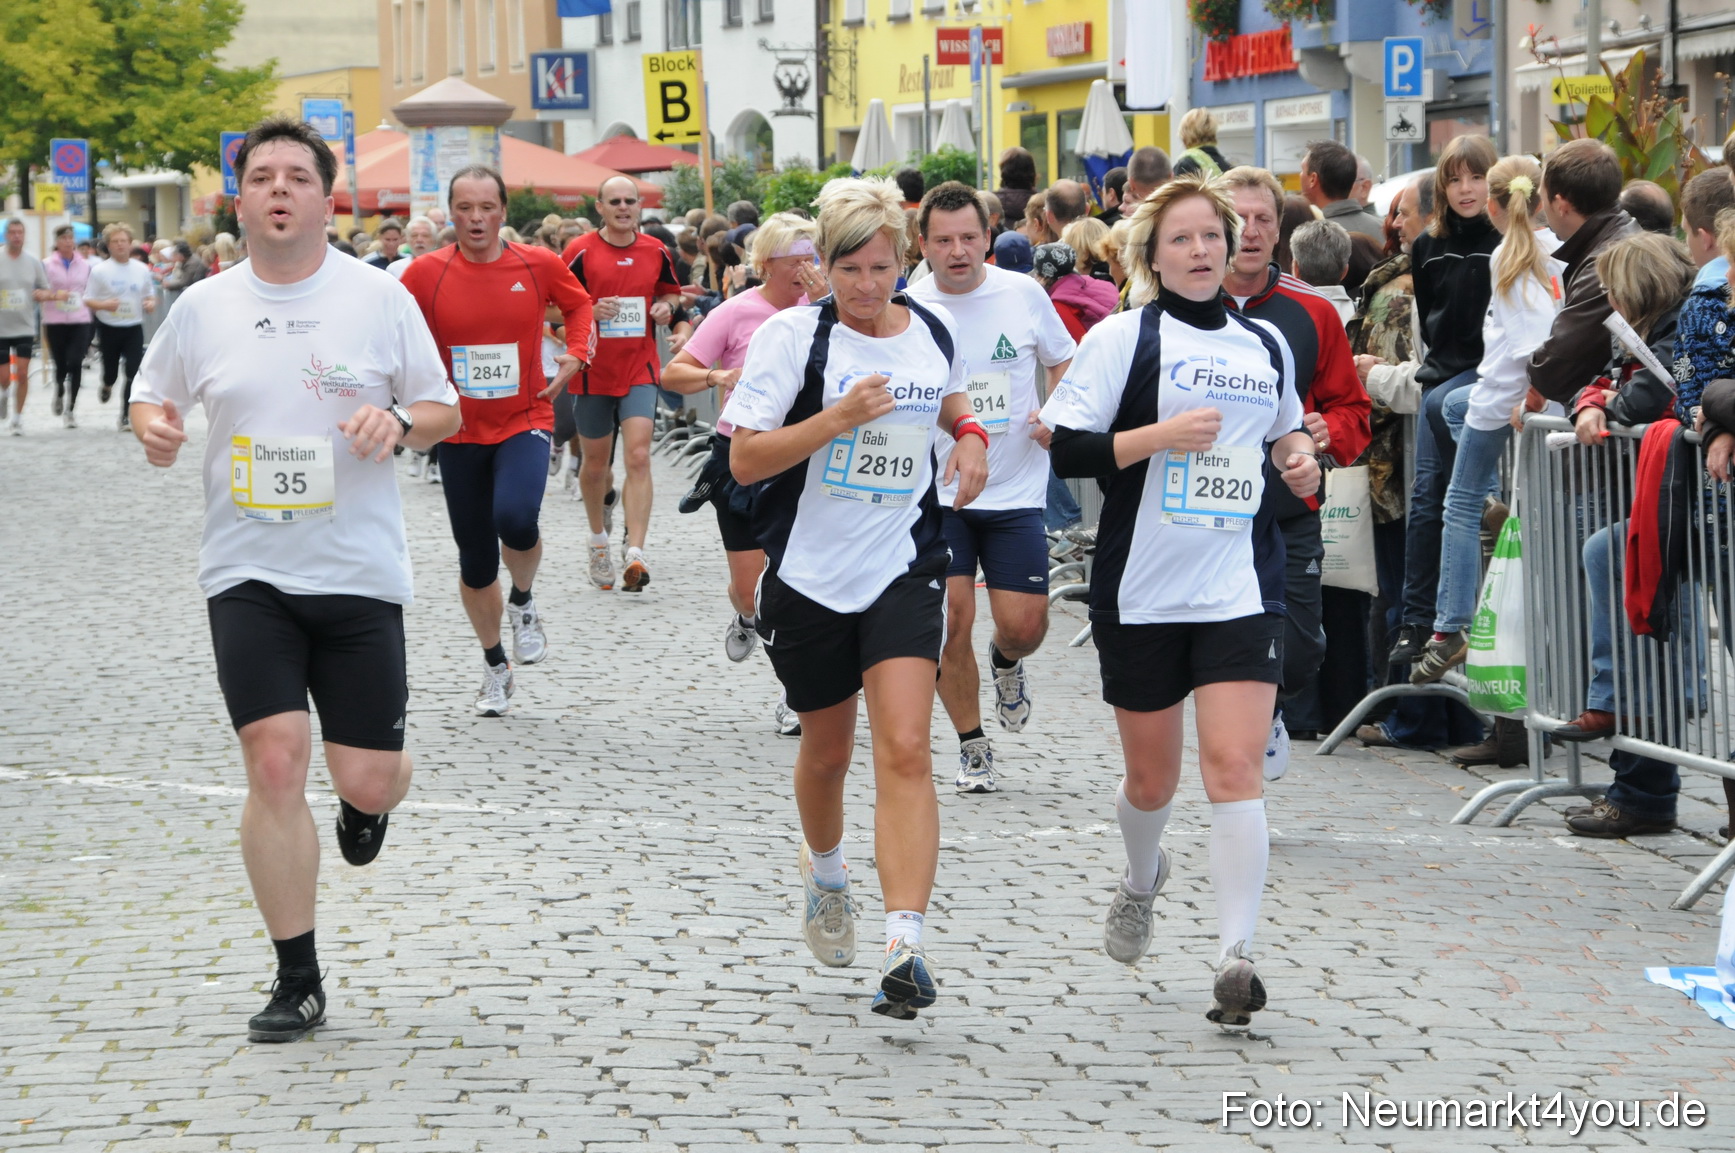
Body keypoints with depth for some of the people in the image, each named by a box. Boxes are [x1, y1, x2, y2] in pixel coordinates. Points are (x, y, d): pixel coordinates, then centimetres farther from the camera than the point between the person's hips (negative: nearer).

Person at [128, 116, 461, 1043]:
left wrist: (400, 421, -16)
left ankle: (370, 802, 41)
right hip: (248, 574, 1)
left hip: (359, 573, 0)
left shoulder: (380, 299, -1)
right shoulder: (203, 307, 3)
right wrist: (154, 428, -7)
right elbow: (152, 396, 17)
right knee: (274, 762, -10)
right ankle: (297, 982, 1)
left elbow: (446, 411, 7)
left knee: (367, 780, -1)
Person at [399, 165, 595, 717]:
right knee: (475, 561, 7)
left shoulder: (539, 266, -4)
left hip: (524, 423, -1)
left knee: (515, 516, -30)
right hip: (460, 433, 1)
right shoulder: (426, 273, -6)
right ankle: (495, 666, 30)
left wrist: (576, 353, 1)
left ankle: (524, 600, 3)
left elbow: (578, 303, 15)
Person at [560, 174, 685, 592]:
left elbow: (671, 291, 21)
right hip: (592, 373, -1)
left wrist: (666, 306, -1)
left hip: (640, 370, 1)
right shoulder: (581, 251, -5)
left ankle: (635, 553, -20)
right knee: (596, 462, 12)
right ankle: (598, 538, 37)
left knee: (638, 457, -15)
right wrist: (590, 310, -20)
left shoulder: (655, 251, 5)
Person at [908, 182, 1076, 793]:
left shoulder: (1024, 295, -3)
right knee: (951, 618, -6)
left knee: (1024, 624, -5)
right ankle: (972, 747, 12)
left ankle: (1006, 662, 33)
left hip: (1016, 491, 0)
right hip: (937, 492, 0)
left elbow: (1064, 363, 12)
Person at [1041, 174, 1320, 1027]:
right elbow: (1067, 447, -10)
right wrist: (1160, 436, -21)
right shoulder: (1123, 337, -4)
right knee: (1152, 776, 11)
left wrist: (1297, 458, 7)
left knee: (1234, 764, -13)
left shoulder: (1265, 345, 11)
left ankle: (1236, 955, -16)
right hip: (1142, 593, -2)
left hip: (1238, 592, 2)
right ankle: (1142, 879, 45)